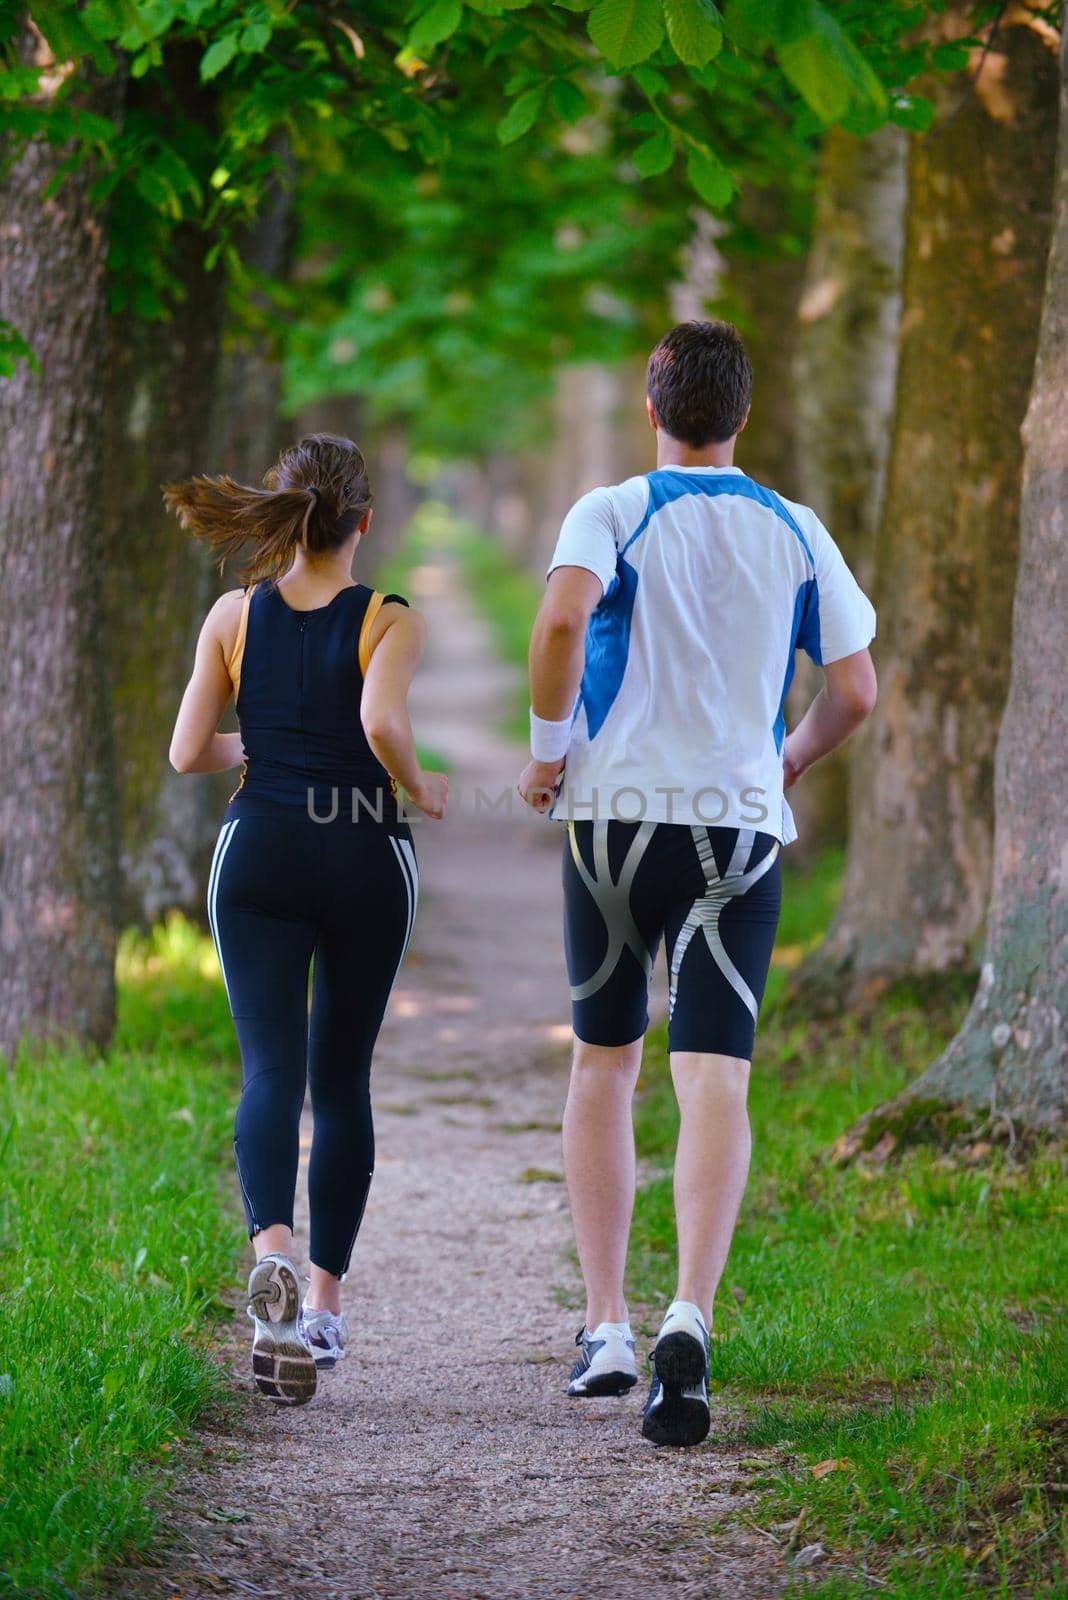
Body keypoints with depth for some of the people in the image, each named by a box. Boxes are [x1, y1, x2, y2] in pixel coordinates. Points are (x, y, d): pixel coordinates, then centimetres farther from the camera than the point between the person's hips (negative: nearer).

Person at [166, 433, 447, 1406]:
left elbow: (188, 751, 2)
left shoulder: (236, 615, 3)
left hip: (260, 852, 1)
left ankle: (273, 1251, -34)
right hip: (365, 854, -1)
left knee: (271, 1071, -6)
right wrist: (420, 788, -4)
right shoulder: (390, 623, -5)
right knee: (342, 1078, 13)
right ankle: (325, 1302, 14)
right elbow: (381, 721, -23)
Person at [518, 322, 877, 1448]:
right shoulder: (796, 534, 7)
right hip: (741, 826, 1)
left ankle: (605, 1328, 13)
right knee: (714, 1081, -6)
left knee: (603, 1063, 15)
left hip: (616, 816, -1)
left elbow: (563, 616, -22)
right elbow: (856, 692, 8)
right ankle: (689, 1318, -27)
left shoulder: (612, 513, -1)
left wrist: (549, 748, -9)